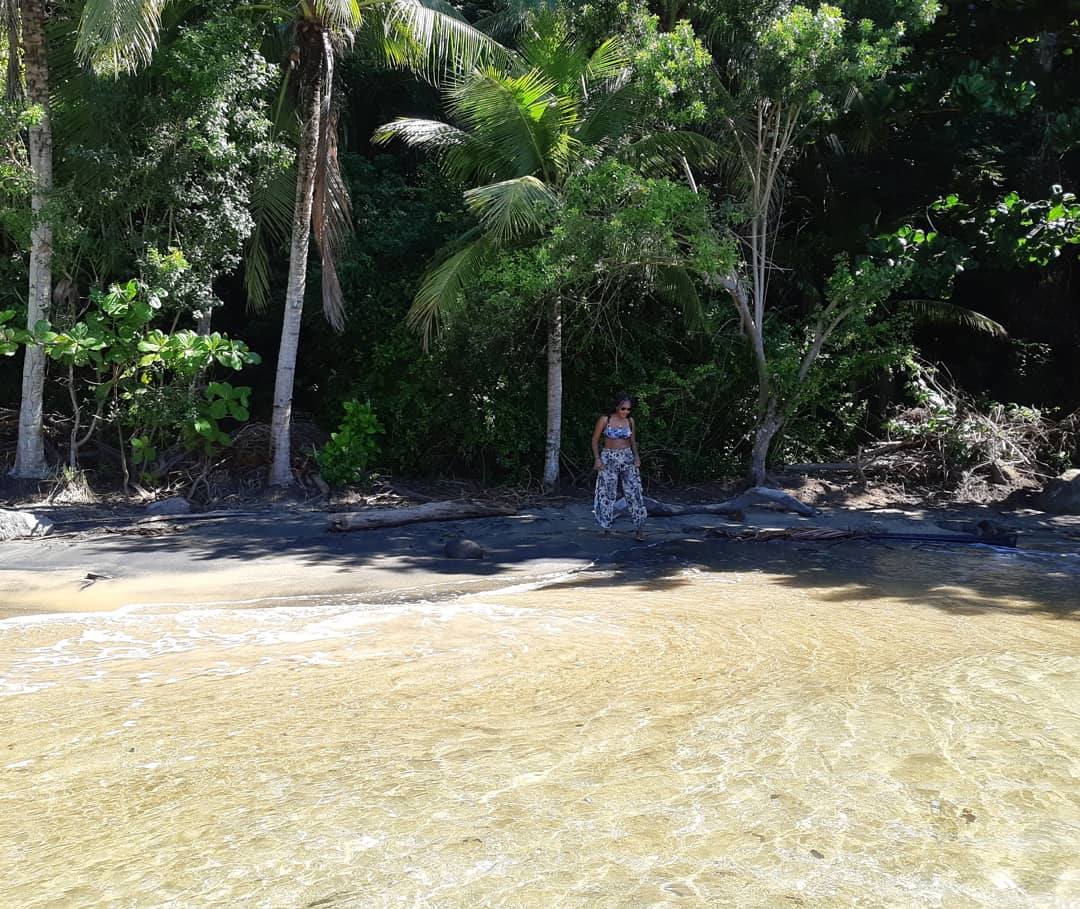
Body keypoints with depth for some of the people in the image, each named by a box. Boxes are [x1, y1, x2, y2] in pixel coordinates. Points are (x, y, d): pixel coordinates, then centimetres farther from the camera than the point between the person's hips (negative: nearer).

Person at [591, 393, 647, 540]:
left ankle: (639, 527, -3)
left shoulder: (630, 421, 3)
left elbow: (633, 442, 13)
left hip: (627, 458, 2)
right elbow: (595, 440, -1)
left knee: (634, 491, -7)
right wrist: (597, 458, -13)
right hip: (609, 460, -2)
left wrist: (636, 456, -4)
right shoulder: (605, 420, -8)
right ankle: (606, 527, 16)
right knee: (608, 493, 3)